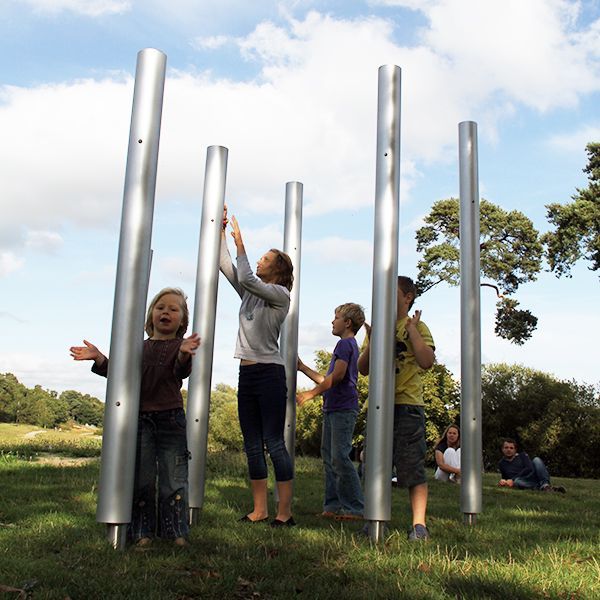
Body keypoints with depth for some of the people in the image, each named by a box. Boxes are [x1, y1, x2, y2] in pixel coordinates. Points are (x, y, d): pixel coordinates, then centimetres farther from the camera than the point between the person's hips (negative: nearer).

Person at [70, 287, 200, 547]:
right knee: (141, 478, 6)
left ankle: (176, 531, 12)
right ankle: (142, 531, 15)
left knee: (173, 477, 1)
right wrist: (99, 358, -4)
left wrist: (184, 354, -41)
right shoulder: (140, 347, 14)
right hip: (139, 419, 3)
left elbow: (182, 371, -19)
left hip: (171, 420, -3)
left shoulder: (181, 347, 1)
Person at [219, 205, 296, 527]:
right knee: (252, 446, 8)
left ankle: (284, 512, -3)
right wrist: (222, 230, 12)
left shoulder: (280, 294, -5)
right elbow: (226, 266, 15)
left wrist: (240, 241, -9)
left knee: (274, 443, -8)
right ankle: (259, 509, 14)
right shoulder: (250, 293, 17)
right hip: (246, 373, 8)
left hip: (269, 373, -8)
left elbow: (245, 278, -17)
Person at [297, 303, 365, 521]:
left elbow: (337, 376, -19)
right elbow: (327, 381, 22)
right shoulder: (349, 345, 22)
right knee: (329, 457, 9)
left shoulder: (345, 343, -7)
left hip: (343, 410, -10)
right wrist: (302, 368, 24)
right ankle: (333, 505, 13)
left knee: (340, 457, -10)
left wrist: (310, 394, -15)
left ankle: (355, 508, -6)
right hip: (333, 409, 10)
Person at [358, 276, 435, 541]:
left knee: (412, 467, -5)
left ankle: (419, 524, 0)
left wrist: (412, 329, -13)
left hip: (407, 405, -5)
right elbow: (363, 369, 12)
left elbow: (427, 362, -16)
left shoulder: (417, 327, 1)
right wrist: (372, 340, -2)